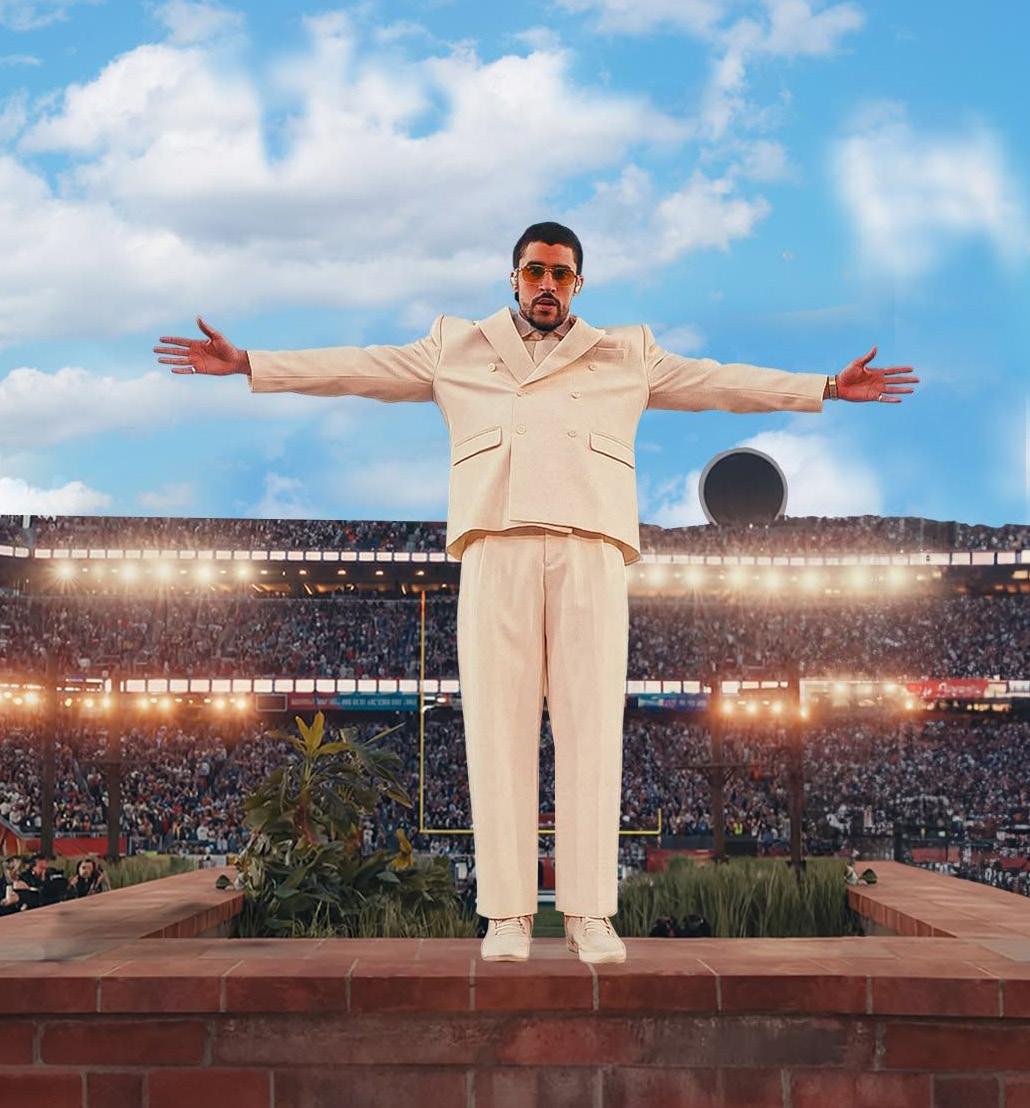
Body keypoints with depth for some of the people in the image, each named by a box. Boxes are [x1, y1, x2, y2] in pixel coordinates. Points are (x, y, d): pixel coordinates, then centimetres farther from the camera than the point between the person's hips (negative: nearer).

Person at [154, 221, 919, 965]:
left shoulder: (627, 357, 24)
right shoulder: (457, 350, 23)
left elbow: (720, 381, 19)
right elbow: (358, 367, 19)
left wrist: (826, 388, 13)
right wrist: (248, 364, 13)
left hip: (591, 551, 0)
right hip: (497, 547, 0)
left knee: (592, 729, -7)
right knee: (499, 727, -6)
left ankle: (590, 912, -6)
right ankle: (507, 912, -5)